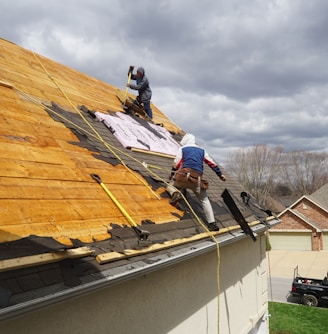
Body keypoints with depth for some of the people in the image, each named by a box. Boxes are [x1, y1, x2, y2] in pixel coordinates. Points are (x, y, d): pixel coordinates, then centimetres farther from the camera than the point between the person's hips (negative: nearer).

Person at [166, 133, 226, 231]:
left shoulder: (182, 149, 16)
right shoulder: (202, 150, 23)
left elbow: (176, 164, 10)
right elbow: (212, 163, 21)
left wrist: (172, 176, 21)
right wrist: (220, 174, 27)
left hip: (184, 174, -2)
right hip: (197, 178, 2)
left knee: (170, 186, 24)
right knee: (204, 200, 15)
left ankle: (175, 193, -12)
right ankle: (212, 223, 5)